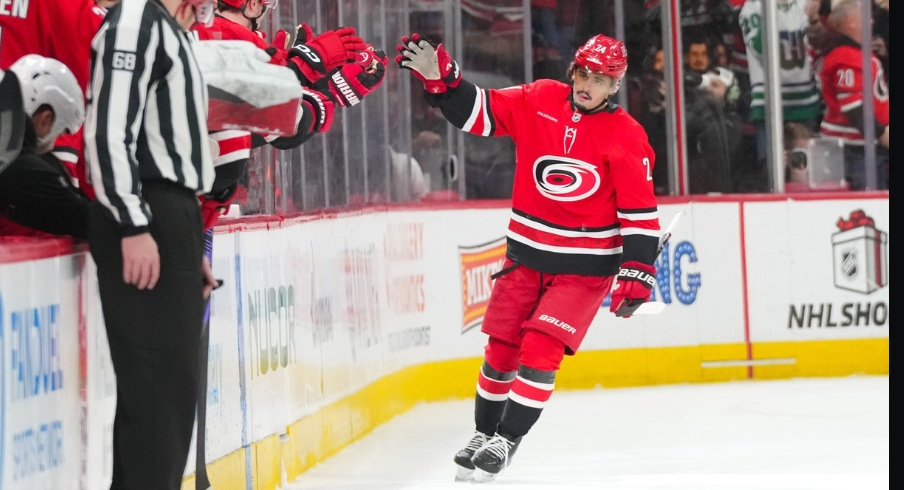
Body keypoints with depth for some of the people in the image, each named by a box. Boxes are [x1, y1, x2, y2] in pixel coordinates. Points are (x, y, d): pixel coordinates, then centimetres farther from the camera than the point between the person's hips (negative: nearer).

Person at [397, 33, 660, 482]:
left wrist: (637, 273, -14)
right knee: (502, 347, 8)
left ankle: (506, 441, -2)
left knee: (540, 348, -14)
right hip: (527, 253, 4)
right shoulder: (538, 101, -4)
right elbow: (476, 112, -1)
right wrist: (439, 78, -17)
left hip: (586, 264, -3)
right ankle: (484, 432, 28)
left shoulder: (625, 136, -12)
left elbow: (640, 210, -11)